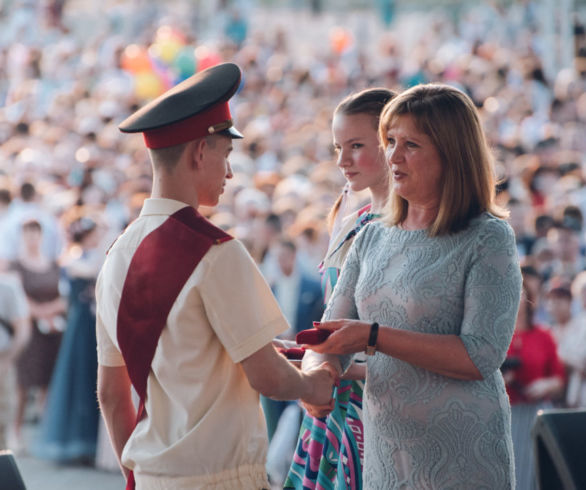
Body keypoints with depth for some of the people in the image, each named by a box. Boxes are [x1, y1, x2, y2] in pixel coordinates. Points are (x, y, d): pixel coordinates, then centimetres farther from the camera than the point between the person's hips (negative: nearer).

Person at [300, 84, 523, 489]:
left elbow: (482, 356, -19)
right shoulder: (373, 239, 10)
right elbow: (334, 336, 10)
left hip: (460, 457, -5)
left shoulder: (489, 239, -9)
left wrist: (373, 337, -22)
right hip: (383, 451, 6)